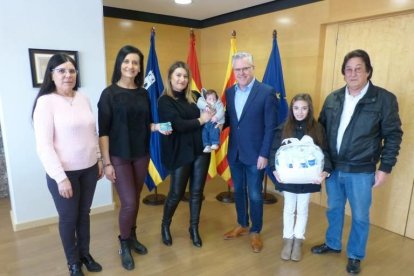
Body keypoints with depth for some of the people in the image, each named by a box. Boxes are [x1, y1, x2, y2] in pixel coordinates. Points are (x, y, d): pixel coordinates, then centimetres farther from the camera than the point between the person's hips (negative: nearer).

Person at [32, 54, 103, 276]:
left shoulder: (83, 98, 3)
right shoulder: (46, 102, -13)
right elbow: (43, 145, -16)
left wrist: (99, 160, 12)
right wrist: (60, 177, -18)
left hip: (89, 169, 5)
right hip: (64, 172, -4)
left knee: (84, 213, 18)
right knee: (68, 218, 11)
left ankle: (85, 253, 38)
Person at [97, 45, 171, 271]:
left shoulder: (144, 94, 5)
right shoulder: (109, 93, -8)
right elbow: (103, 131, -10)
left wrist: (158, 127, -8)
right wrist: (106, 162, -12)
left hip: (141, 155, 4)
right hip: (119, 157, -4)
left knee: (136, 200, 14)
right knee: (128, 203, -3)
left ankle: (132, 237, 35)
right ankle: (124, 244, 22)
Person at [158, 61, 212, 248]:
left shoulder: (195, 96, 6)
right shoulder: (164, 101, -7)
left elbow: (211, 113, 11)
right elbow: (178, 125, -18)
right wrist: (201, 120, -11)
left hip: (200, 149, 4)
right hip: (180, 153, -4)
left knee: (197, 191, 12)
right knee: (176, 193, 7)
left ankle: (194, 229, 32)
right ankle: (165, 226, 35)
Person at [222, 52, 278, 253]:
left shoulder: (267, 92, -11)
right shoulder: (230, 92, 6)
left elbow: (270, 127, -12)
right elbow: (229, 120, 11)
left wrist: (264, 154, -14)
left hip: (255, 154, -5)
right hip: (234, 153, 5)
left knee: (255, 195, 8)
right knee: (238, 191, 18)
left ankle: (255, 232, 29)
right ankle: (242, 225, 39)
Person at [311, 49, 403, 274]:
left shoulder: (384, 99, -9)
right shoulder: (332, 99, 2)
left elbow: (393, 135, -5)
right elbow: (321, 129, 9)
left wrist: (385, 168, -8)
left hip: (361, 172, -3)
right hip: (333, 168, 4)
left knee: (360, 216, 12)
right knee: (333, 210, 20)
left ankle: (355, 256, 34)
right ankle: (332, 244, 42)